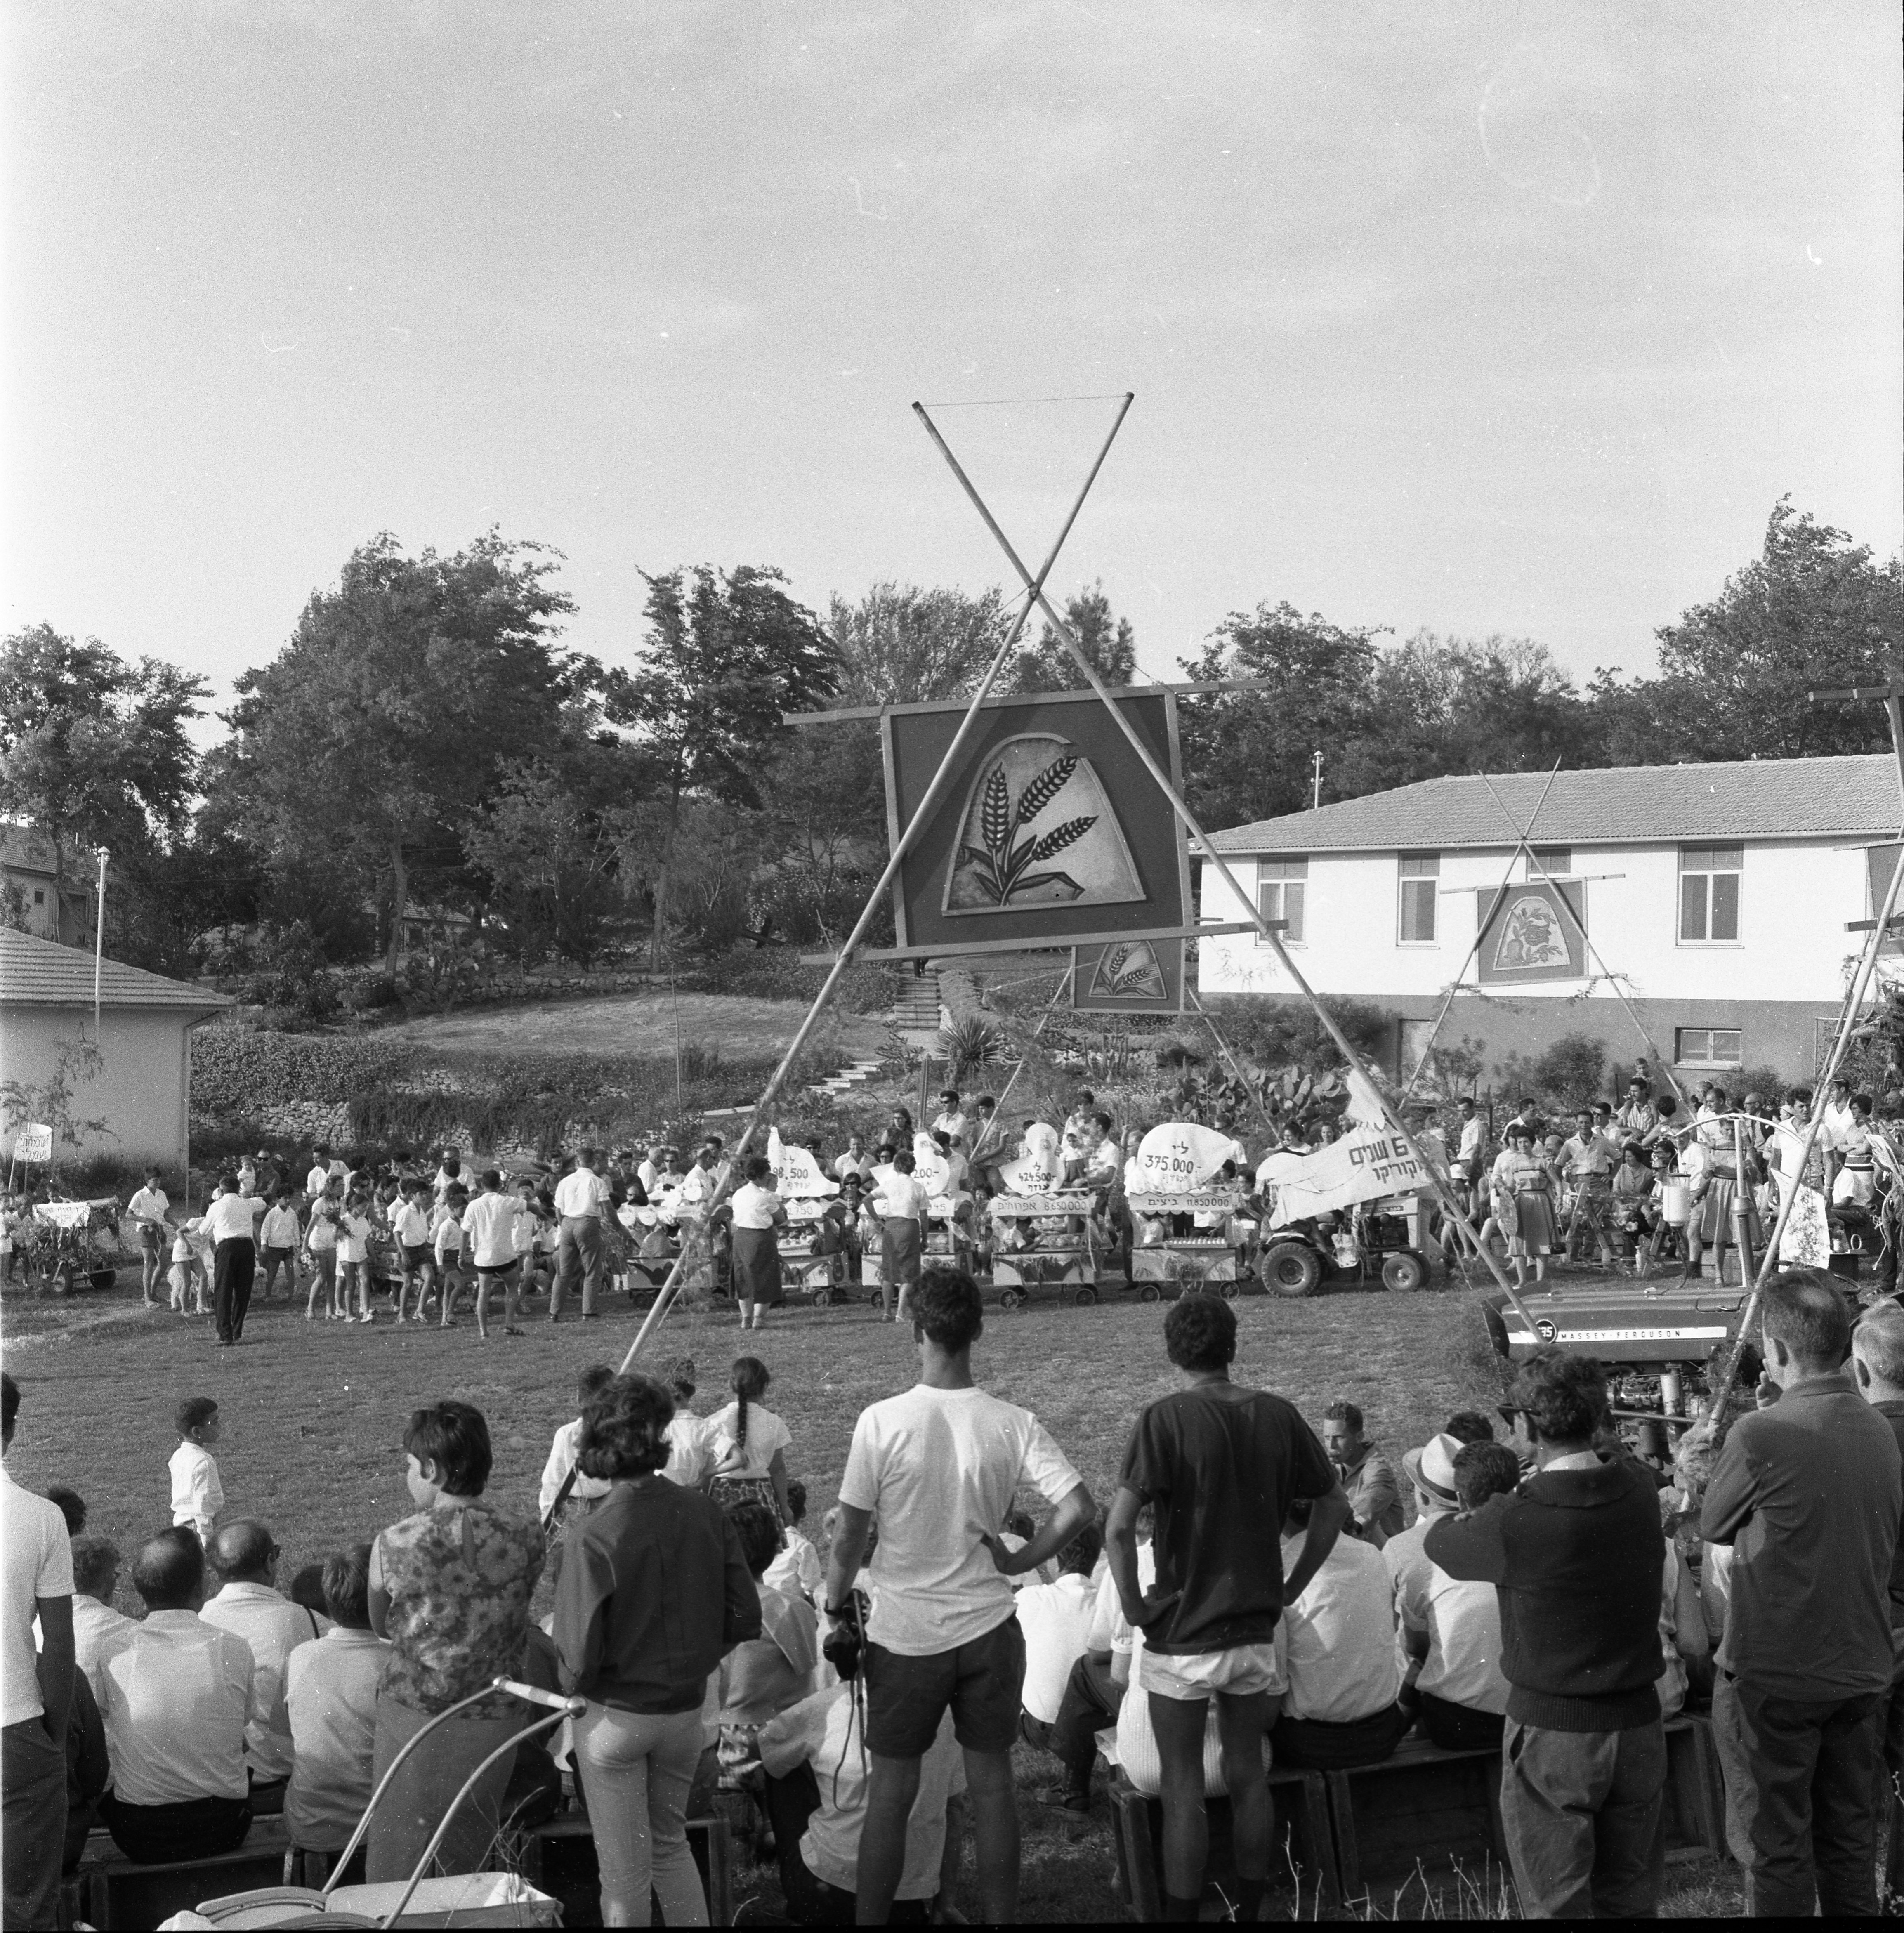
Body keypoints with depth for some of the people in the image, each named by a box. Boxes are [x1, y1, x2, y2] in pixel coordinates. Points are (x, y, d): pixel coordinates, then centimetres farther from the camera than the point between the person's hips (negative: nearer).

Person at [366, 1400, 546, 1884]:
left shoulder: (395, 1545, -16)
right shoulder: (525, 1541, -10)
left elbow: (382, 1627, 2)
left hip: (416, 1720, -3)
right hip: (496, 1722, 3)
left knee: (402, 1874, 13)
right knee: (470, 1870, 20)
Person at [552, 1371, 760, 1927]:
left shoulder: (595, 1537, -22)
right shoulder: (705, 1515, -11)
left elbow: (579, 1656, -21)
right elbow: (746, 1618, -5)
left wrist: (574, 1689, 2)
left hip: (614, 1718, -4)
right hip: (686, 1711, 4)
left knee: (626, 1870, 13)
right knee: (670, 1842, 26)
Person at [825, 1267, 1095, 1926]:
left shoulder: (882, 1422, -15)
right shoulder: (1013, 1425, -9)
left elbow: (849, 1537, -10)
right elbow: (1078, 1509, -15)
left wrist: (837, 1607, 6)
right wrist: (1018, 1561, -1)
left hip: (905, 1634, -1)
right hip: (990, 1628, 2)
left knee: (890, 1792, 10)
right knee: (992, 1782, 13)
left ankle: (870, 1920, 18)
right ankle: (1001, 1917, 20)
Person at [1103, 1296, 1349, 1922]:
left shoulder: (1164, 1419, -14)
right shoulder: (1277, 1415, 0)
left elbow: (1118, 1528, -23)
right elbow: (1335, 1506, 7)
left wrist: (1134, 1606, -11)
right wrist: (1293, 1586, 10)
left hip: (1182, 1634, -4)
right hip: (1257, 1630, 4)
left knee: (1183, 1788, 6)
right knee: (1247, 1774, 16)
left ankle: (1182, 1912, 12)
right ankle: (1250, 1909, 23)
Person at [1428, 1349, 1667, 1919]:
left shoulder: (1515, 1522, -20)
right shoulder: (1640, 1492, -6)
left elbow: (1438, 1541, -1)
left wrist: (1472, 1513, 16)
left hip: (1551, 1733, -5)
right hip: (1637, 1724, 5)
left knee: (1557, 1904, 6)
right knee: (1631, 1900, 16)